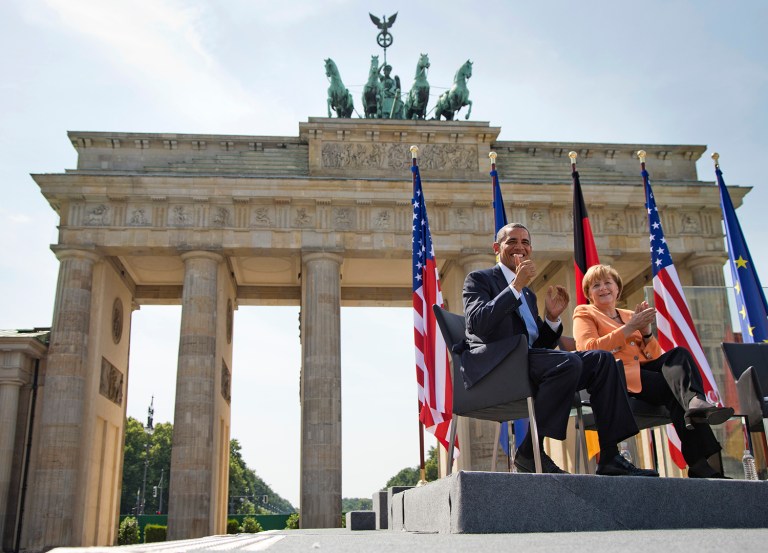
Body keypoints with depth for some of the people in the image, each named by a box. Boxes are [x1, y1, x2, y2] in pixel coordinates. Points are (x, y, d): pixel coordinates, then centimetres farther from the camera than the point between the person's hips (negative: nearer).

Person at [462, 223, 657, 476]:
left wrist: (552, 317, 7)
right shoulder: (479, 279, 10)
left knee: (601, 359, -10)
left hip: (529, 359, 7)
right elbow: (477, 323, -11)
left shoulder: (528, 293, 31)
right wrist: (516, 286, -12)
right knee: (568, 362, -30)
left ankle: (610, 457, -12)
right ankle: (530, 452, -22)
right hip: (496, 363, -7)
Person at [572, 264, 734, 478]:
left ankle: (697, 404, -51)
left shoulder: (629, 315, 30)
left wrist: (646, 331, 1)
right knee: (676, 387, -31)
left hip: (646, 368, 5)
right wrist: (629, 328, -10)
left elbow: (655, 355, 21)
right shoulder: (584, 314, 14)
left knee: (679, 354, -27)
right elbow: (589, 350, -8)